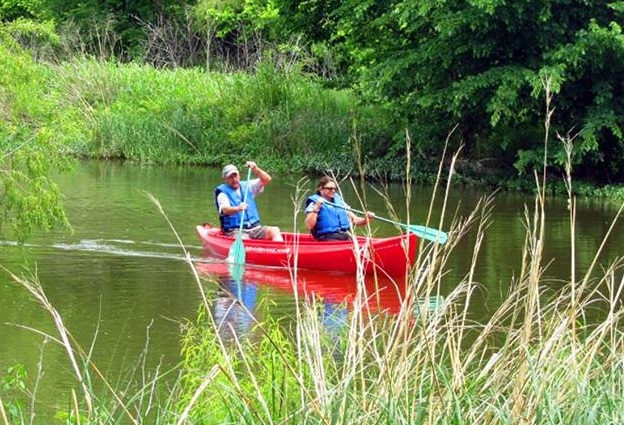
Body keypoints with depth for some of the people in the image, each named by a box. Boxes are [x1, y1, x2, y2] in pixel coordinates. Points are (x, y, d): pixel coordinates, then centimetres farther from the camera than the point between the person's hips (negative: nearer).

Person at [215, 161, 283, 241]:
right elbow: (225, 210, -21)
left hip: (254, 228, 5)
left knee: (275, 230, -18)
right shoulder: (223, 194, 0)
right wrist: (238, 209, -43)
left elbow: (267, 180, 7)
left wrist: (255, 169, -10)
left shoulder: (247, 186, 16)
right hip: (235, 231, -5)